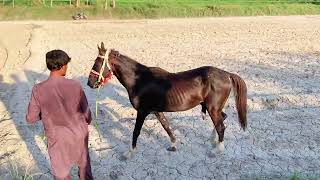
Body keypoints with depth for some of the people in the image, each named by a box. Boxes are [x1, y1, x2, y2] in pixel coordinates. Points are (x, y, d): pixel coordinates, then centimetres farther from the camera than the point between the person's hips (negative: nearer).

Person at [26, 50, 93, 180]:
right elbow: (86, 111, -8)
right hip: (79, 134, 1)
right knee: (84, 162, 29)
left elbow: (30, 118, -10)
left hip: (57, 139, -1)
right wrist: (87, 122, 15)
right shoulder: (75, 86, -20)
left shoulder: (38, 90, -21)